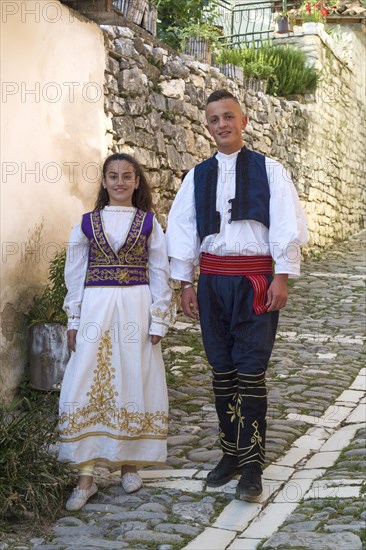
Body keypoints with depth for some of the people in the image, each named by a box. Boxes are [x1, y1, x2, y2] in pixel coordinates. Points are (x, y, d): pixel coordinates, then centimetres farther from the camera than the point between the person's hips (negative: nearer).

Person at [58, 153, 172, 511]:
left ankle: (128, 463, 20)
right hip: (95, 310, 1)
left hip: (136, 310, 0)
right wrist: (73, 320, 4)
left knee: (133, 384, 3)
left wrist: (158, 320, -1)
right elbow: (74, 273, 9)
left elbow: (160, 273, 5)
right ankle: (86, 476, 0)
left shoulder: (148, 223, 5)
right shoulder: (88, 223, 7)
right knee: (85, 387, -5)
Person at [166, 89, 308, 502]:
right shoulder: (198, 176, 11)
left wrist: (281, 277, -9)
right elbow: (181, 228, 9)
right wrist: (185, 283, 4)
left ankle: (252, 464, 1)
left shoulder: (268, 170, 3)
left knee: (251, 371, -5)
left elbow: (286, 223, -2)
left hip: (255, 278, -3)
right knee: (221, 369, 8)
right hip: (212, 278, 3)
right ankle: (231, 453, 21)